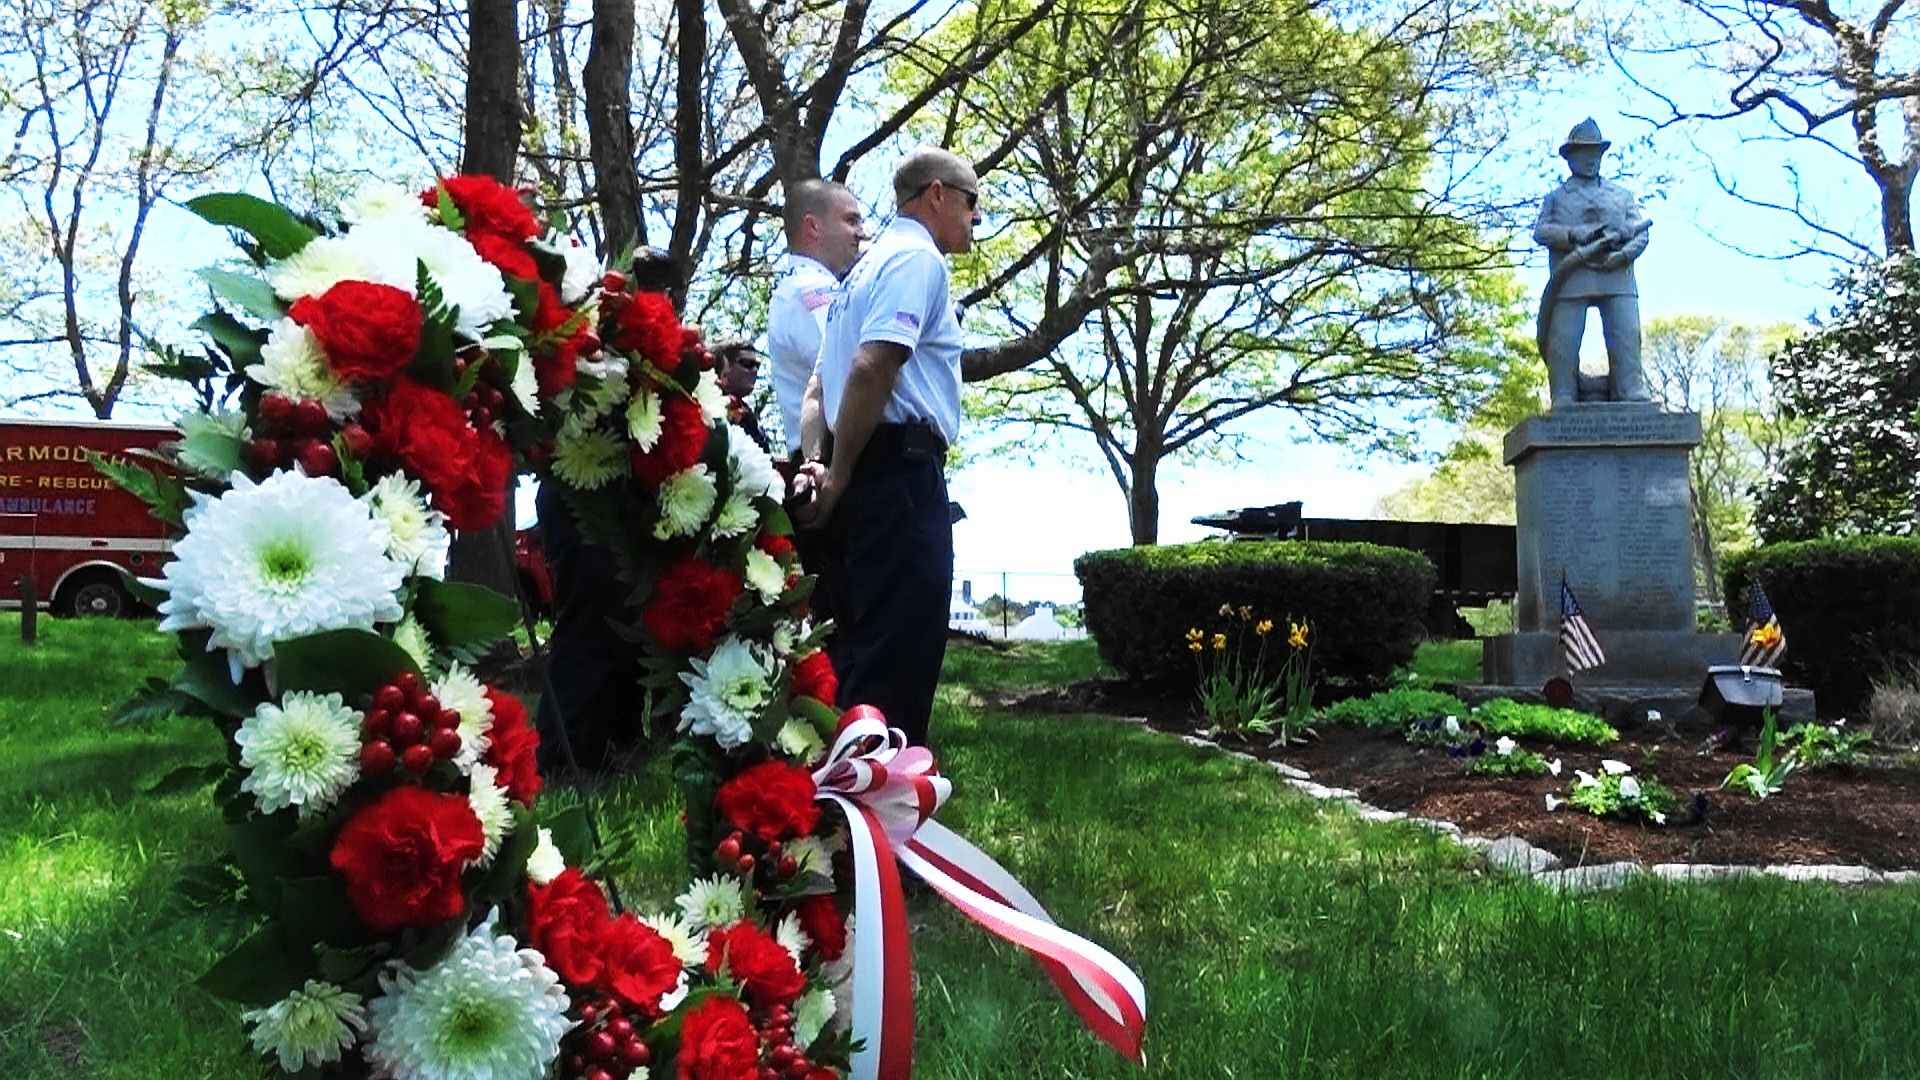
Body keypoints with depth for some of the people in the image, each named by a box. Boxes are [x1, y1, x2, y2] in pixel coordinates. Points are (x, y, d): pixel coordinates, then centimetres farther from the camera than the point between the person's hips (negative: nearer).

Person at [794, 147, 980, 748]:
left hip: (865, 472, 10)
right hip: (902, 469, -10)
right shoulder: (918, 258, -5)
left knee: (860, 647, 13)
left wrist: (815, 462, 7)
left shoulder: (871, 265, 26)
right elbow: (873, 367, -20)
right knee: (901, 653, -9)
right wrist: (839, 475, -15)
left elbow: (821, 382, 20)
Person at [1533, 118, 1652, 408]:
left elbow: (1640, 233, 15)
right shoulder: (1556, 197, 21)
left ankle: (1634, 398, -11)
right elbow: (1541, 231, 5)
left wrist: (1624, 253, -7)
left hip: (1617, 277, 2)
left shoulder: (1622, 195, 26)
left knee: (1627, 340, -9)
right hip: (1571, 279, -1)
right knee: (1563, 345, -8)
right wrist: (1576, 235, -13)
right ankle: (1563, 405, -6)